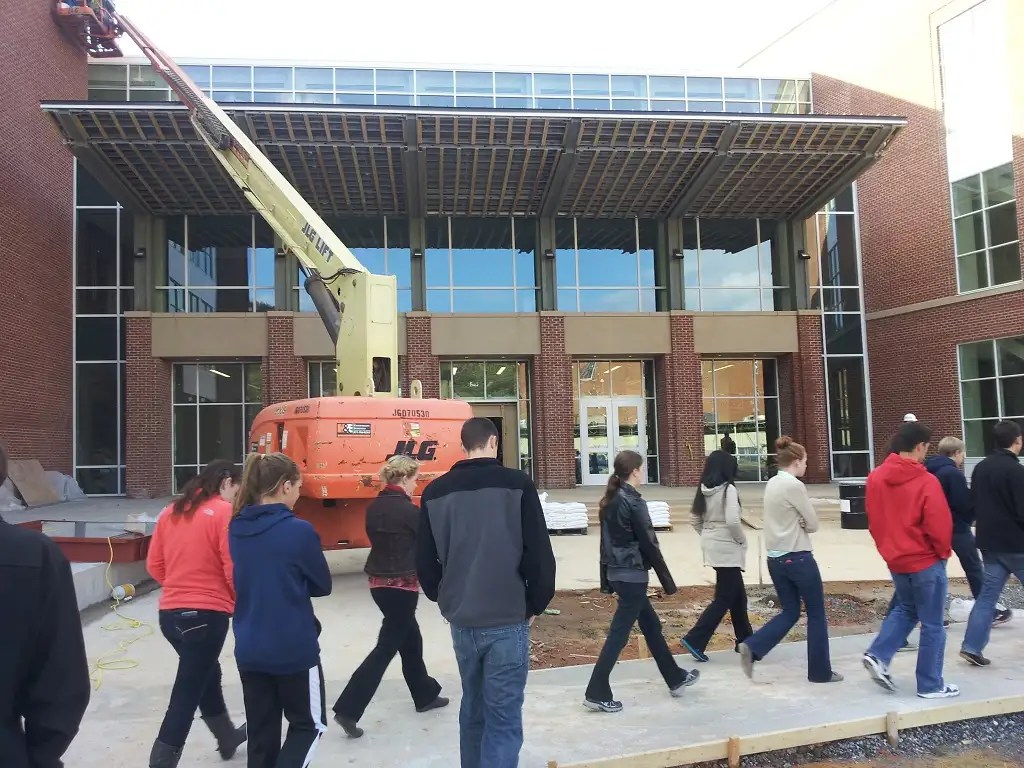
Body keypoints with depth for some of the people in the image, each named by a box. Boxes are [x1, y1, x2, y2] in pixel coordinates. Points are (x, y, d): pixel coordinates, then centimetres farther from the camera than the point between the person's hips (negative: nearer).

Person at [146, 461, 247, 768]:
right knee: (186, 695, 1)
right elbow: (233, 569, -15)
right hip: (207, 614, -8)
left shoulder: (171, 512, 8)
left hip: (170, 612, 8)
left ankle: (227, 738, 45)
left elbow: (154, 564, 11)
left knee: (206, 674, 26)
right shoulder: (224, 512, -12)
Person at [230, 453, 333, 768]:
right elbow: (322, 585, -5)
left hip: (249, 649, 6)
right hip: (293, 647, -6)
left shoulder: (237, 529, 1)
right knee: (309, 723, 12)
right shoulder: (299, 531, -17)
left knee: (261, 731, 16)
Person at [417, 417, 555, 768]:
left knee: (472, 709, 21)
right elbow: (540, 554, -10)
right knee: (503, 719, 3)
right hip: (507, 620, -4)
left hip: (460, 621, 4)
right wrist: (535, 605, 5)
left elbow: (424, 560, 7)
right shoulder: (517, 485, -8)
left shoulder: (435, 492, 3)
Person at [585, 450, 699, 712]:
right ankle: (597, 694, 3)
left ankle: (675, 678, 33)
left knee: (651, 625, 19)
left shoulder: (610, 501, 8)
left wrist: (606, 581, 17)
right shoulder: (634, 502, -17)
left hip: (616, 574, 9)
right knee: (619, 634, -2)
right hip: (632, 576, -9)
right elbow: (649, 545, -15)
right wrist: (668, 582, -7)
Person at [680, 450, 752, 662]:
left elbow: (696, 520, 10)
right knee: (724, 599, 0)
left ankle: (744, 639, 29)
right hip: (727, 549, -8)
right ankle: (694, 640, -3)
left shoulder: (704, 490, 5)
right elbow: (732, 521, -24)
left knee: (738, 594, 19)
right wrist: (742, 540, -8)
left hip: (712, 547, 8)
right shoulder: (728, 489, -17)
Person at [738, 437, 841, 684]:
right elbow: (813, 524, -11)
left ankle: (752, 647, -3)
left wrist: (798, 525, -3)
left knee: (790, 612, 15)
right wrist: (802, 525, 8)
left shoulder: (771, 484, 9)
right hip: (798, 558, -8)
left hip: (775, 558, 8)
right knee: (816, 613, 9)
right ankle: (820, 671, 18)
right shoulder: (794, 485, -16)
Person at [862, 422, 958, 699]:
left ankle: (878, 655, 8)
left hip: (895, 560, 6)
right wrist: (944, 551, 0)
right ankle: (930, 685, 16)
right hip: (926, 561, -6)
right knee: (932, 625, 7)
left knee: (905, 609, 24)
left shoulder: (875, 478, -1)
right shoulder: (926, 481, -21)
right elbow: (939, 526, -19)